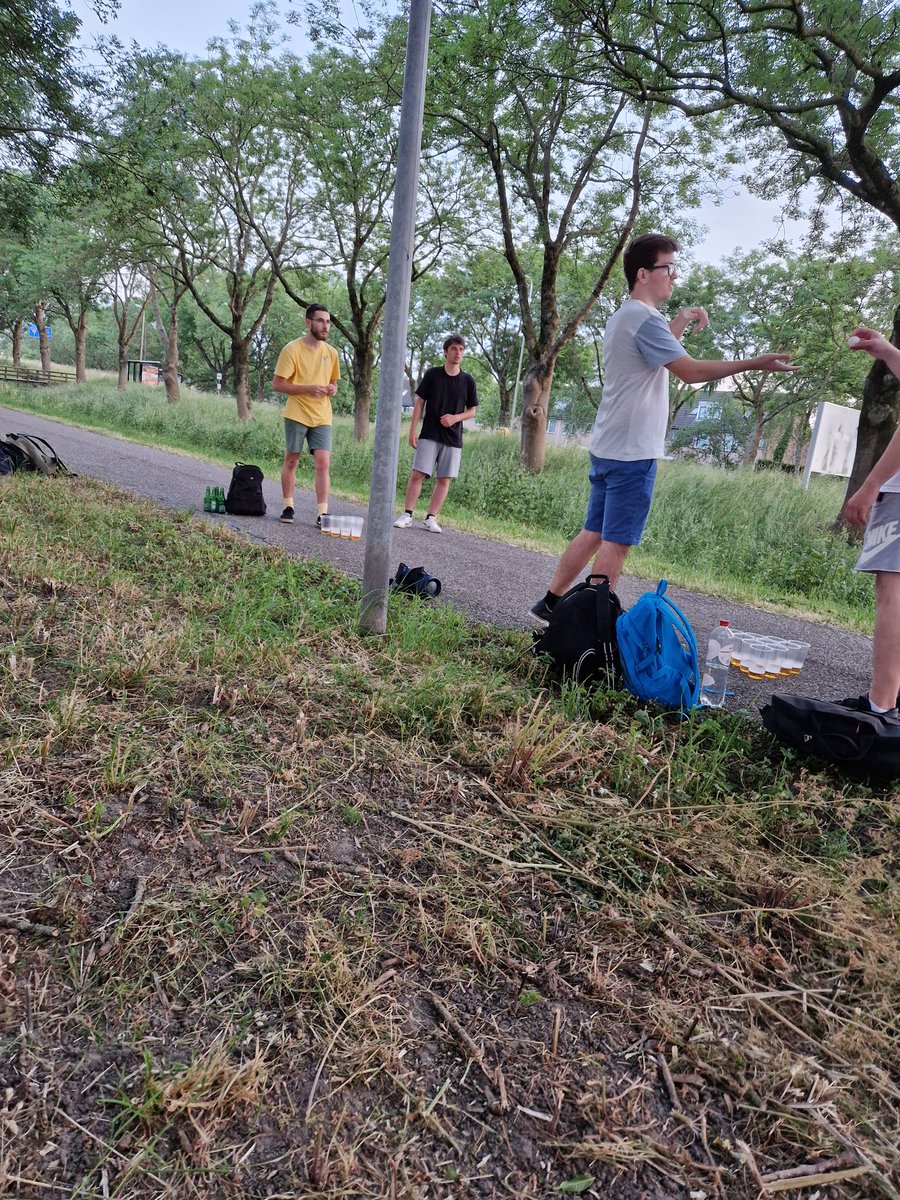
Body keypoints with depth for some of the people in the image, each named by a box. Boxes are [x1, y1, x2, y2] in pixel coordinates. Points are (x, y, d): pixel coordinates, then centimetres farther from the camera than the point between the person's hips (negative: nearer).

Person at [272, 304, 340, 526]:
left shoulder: (331, 352, 8)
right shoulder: (292, 349, -7)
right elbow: (277, 384, -9)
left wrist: (332, 389, -2)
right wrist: (308, 389, -20)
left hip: (322, 417, 3)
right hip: (297, 414, -3)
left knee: (323, 463, -7)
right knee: (291, 460, 7)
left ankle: (322, 513, -6)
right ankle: (288, 507, 20)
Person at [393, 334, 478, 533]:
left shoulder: (468, 381, 5)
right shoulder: (432, 374, 2)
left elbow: (472, 411, 10)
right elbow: (419, 403, 3)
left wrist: (455, 418, -10)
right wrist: (413, 430, -3)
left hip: (453, 438, 2)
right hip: (429, 435, -2)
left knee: (444, 479, 1)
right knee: (417, 474, -7)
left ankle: (431, 518, 9)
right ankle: (407, 514, 2)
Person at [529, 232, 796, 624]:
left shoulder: (623, 317, 19)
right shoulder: (645, 318, -13)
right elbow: (691, 371, -18)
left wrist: (680, 323, 23)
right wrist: (755, 363, -15)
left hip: (607, 447, 10)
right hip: (632, 452, -10)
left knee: (593, 533, 12)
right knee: (616, 542, -6)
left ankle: (549, 604, 16)